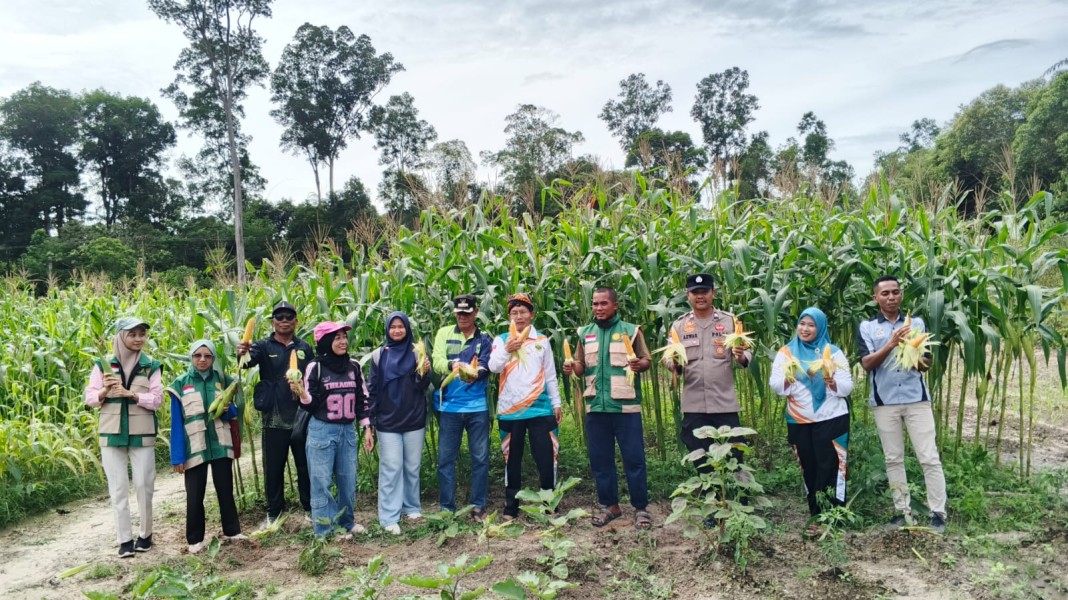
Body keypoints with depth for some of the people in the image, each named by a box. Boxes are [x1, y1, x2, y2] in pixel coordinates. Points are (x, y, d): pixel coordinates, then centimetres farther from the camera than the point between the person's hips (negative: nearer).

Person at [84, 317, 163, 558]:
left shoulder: (151, 366, 1)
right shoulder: (103, 365, 4)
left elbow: (156, 399, -5)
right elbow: (89, 398, 4)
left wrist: (130, 394, -19)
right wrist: (104, 391, -16)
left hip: (142, 435, -1)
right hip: (112, 434, 1)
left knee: (144, 485, 1)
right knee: (118, 488, 3)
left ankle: (145, 534, 17)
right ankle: (125, 539, 10)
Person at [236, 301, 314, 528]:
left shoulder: (305, 347, 6)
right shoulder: (264, 346, -1)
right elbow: (250, 359, -23)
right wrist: (243, 354, -45)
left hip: (302, 418, 1)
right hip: (274, 420, -1)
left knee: (306, 466, 11)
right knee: (273, 468, 9)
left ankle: (310, 508, 24)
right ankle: (274, 512, 24)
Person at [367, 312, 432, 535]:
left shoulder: (416, 353, 3)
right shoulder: (379, 355, 2)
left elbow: (422, 387, -1)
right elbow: (371, 389, 3)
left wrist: (423, 374, -21)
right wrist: (371, 419, 0)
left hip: (414, 420, 1)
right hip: (388, 421, -1)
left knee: (412, 467, 10)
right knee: (391, 468, -2)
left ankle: (411, 508, 24)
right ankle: (389, 517, 2)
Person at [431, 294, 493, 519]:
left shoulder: (484, 339, 5)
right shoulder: (444, 333, 5)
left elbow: (485, 367, -9)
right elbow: (437, 362, -8)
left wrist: (474, 374, -33)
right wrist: (451, 365, -31)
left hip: (477, 406, 0)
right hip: (449, 406, 0)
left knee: (480, 458, 6)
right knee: (445, 458, 6)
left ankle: (478, 505, 19)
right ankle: (446, 507, 18)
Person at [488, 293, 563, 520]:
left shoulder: (542, 341, 8)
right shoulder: (501, 340, 5)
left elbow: (550, 375, 12)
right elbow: (493, 367, -10)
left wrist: (556, 403, 11)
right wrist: (506, 350, -27)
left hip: (540, 408, 0)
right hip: (510, 410, 0)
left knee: (546, 457, -1)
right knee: (512, 459, 9)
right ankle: (511, 507, 19)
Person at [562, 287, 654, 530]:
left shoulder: (631, 330, 2)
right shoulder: (585, 333, 11)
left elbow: (647, 360, 3)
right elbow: (582, 366, 15)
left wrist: (639, 365, -19)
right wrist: (573, 367, -6)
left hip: (626, 406, -4)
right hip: (596, 407, 4)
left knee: (634, 458, 1)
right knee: (600, 459, 11)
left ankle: (641, 508, 14)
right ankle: (609, 505, 25)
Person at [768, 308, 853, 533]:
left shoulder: (833, 352, 2)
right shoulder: (786, 352, 4)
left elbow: (847, 387, -3)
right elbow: (775, 385, -4)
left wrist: (832, 382, -24)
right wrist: (787, 379, -25)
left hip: (831, 419, -2)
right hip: (799, 422, 2)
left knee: (829, 468, -3)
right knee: (809, 468, 9)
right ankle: (816, 516, 20)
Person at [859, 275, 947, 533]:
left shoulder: (916, 323, 7)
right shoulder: (867, 327, 3)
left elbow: (927, 364, 6)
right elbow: (867, 363, -9)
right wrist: (892, 343, -21)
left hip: (916, 399, 0)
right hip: (884, 402, 0)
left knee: (930, 458, -1)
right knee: (893, 459, 8)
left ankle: (938, 513, 6)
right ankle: (903, 511, 17)